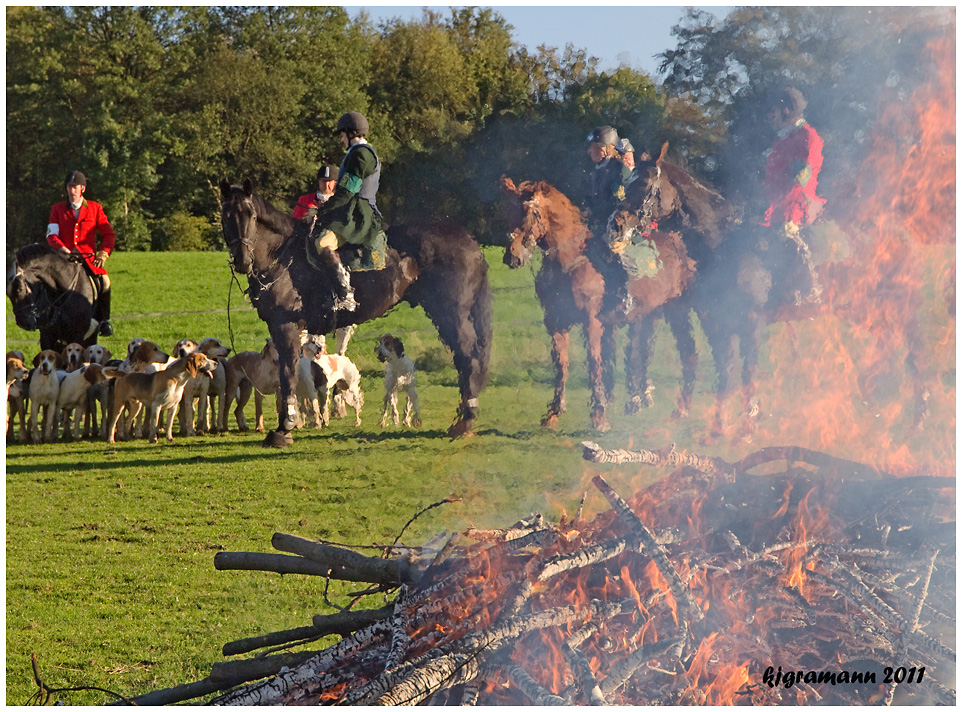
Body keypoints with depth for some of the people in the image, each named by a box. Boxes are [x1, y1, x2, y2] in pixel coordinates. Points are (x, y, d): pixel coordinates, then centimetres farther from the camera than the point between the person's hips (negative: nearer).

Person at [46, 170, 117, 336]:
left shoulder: (95, 208, 12)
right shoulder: (57, 209, 13)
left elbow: (109, 234, 8)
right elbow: (51, 235, 3)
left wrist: (103, 253, -10)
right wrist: (64, 250, -16)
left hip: (89, 258, 0)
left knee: (104, 281, -26)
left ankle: (104, 320, -14)